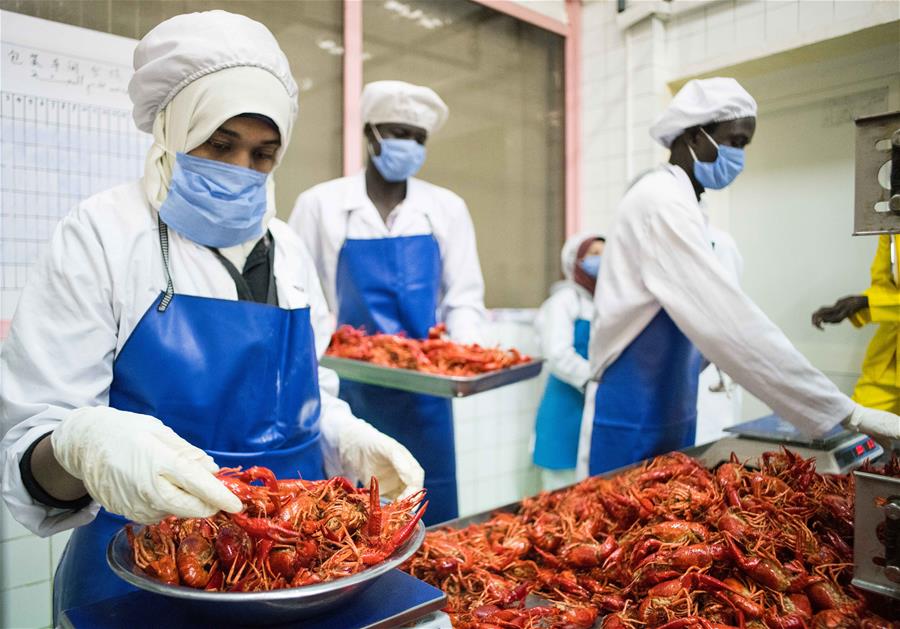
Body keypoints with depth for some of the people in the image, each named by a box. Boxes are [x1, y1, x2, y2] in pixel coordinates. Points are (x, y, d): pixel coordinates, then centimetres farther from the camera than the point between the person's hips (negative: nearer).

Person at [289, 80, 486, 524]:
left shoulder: (447, 208, 6)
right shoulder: (320, 204, 0)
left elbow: (464, 296, 4)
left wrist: (463, 352, -13)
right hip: (351, 388, -1)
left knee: (432, 517, 9)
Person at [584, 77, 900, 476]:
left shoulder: (671, 199, 12)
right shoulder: (662, 202, -18)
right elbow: (729, 320, -26)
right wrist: (846, 412, -23)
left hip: (667, 415, 9)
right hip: (635, 423, -9)